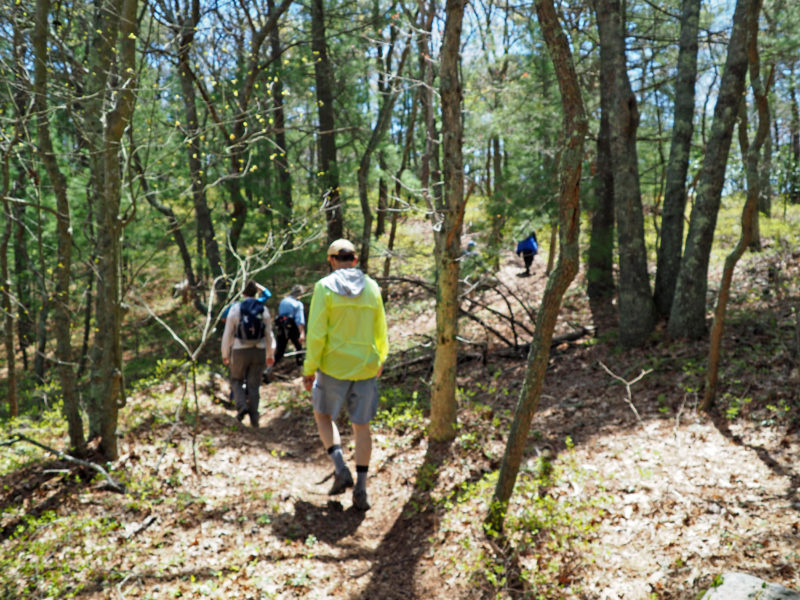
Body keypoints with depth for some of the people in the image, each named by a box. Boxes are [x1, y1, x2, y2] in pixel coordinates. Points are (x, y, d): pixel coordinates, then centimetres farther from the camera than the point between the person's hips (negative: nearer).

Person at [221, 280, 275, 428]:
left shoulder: (235, 308, -6)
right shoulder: (264, 310, 0)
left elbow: (228, 334, -4)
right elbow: (268, 334, 4)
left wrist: (225, 354, 7)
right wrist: (270, 354, 14)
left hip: (240, 351, -2)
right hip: (259, 351, 2)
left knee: (236, 380, 19)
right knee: (253, 385, 9)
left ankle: (242, 406, -4)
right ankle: (254, 420, 7)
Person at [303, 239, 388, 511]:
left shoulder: (325, 287, -7)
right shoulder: (371, 288, 4)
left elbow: (316, 333, -13)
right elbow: (380, 331, 10)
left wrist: (309, 369, -5)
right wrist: (380, 359, 27)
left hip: (333, 367, -3)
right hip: (365, 368, 3)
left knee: (323, 415, 20)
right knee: (361, 426, 11)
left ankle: (341, 469, 4)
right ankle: (360, 490, 11)